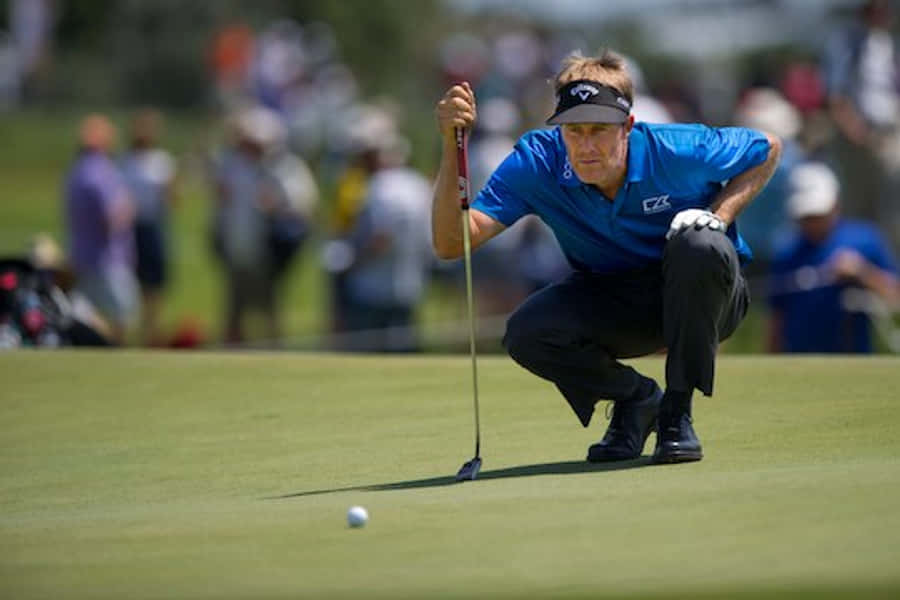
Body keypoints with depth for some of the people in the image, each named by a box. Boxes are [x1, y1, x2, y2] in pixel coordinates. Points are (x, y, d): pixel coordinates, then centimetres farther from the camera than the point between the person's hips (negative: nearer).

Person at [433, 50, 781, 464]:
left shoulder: (677, 151, -24)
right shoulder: (538, 162, -21)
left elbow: (768, 149, -4)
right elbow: (451, 243, -29)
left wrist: (719, 213, -19)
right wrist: (451, 147, -41)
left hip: (696, 297, -2)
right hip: (609, 301, 2)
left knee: (700, 247, -36)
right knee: (526, 333, -27)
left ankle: (677, 411, -17)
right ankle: (636, 398, 4)